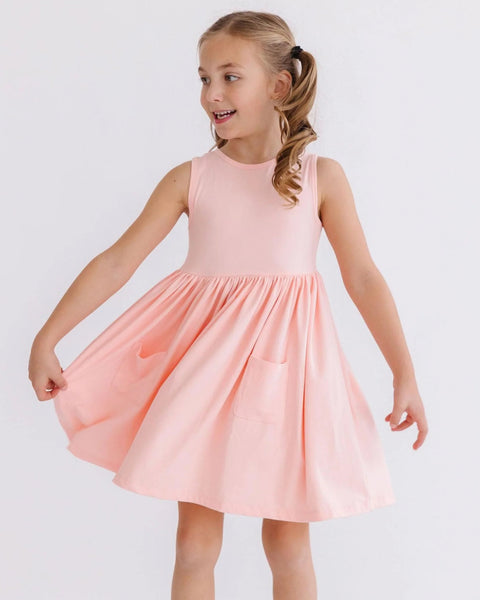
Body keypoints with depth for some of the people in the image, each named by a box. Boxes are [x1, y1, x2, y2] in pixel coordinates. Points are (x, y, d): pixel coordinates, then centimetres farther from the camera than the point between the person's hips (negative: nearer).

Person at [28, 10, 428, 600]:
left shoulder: (320, 176, -1)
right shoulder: (190, 178, 0)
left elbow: (364, 278, 0)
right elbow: (117, 262, 0)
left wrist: (405, 377, 0)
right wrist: (46, 340, -3)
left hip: (283, 358, -1)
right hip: (205, 358, 1)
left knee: (287, 540, 7)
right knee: (195, 540, 6)